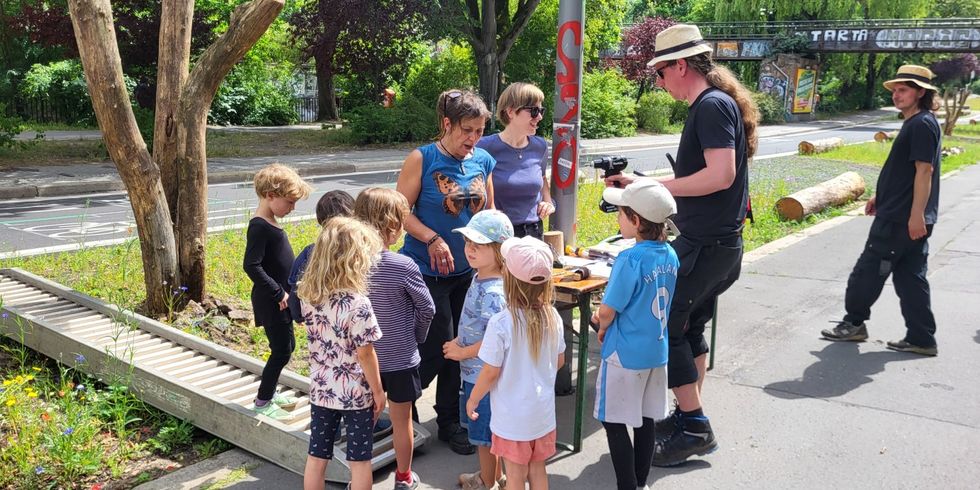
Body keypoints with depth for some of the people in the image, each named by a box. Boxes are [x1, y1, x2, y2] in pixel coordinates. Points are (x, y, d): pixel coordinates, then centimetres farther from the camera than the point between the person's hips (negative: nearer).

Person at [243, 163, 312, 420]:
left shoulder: (271, 223, 10)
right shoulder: (259, 227, -20)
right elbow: (251, 266, -27)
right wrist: (278, 293, -21)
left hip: (281, 300, 9)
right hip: (271, 302, -9)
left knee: (286, 347, 17)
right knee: (282, 350, -3)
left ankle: (270, 392, 32)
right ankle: (262, 402, 10)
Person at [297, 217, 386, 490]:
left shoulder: (308, 297, -5)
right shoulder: (357, 303, -23)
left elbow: (318, 339, 6)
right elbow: (365, 354, -17)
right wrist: (378, 392, -6)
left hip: (320, 390, 5)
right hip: (356, 394, -5)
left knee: (317, 458, 15)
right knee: (359, 461, 10)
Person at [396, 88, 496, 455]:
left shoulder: (483, 161, 4)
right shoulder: (422, 159, -10)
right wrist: (432, 239, -22)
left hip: (468, 270, 5)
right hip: (428, 271, -5)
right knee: (437, 349, -4)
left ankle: (450, 421, 29)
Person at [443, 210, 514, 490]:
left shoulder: (492, 293, -28)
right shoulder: (479, 279, 2)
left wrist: (462, 352, -16)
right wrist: (459, 342, 3)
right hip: (473, 372, 10)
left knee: (484, 435, 9)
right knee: (481, 432, 26)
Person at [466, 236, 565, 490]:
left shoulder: (501, 323, -25)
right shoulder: (552, 317, -9)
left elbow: (491, 372, -18)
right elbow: (559, 361, 4)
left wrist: (472, 400, -1)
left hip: (512, 417, -4)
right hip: (543, 412, 4)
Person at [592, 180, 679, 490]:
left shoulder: (630, 260, -24)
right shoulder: (670, 256, 0)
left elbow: (606, 312, -17)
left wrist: (603, 328, 5)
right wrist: (608, 316, 7)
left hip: (625, 355, -8)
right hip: (657, 351, 8)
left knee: (615, 424, 6)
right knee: (646, 421, 18)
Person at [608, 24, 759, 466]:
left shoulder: (713, 105, -16)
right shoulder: (713, 104, 15)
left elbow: (721, 175, -26)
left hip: (704, 246, -11)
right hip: (717, 243, 11)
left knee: (663, 328, -5)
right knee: (689, 328, 17)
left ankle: (694, 428, 4)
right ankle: (689, 417, 29)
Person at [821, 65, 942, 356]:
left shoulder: (922, 124, -14)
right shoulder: (915, 123, 17)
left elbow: (924, 171, -21)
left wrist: (917, 214, -25)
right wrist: (880, 196, 24)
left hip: (902, 218, -10)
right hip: (905, 216, 10)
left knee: (869, 269, 1)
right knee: (910, 277, 11)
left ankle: (853, 323, 15)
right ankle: (921, 339, 14)